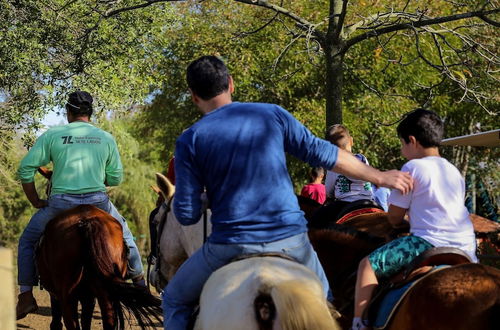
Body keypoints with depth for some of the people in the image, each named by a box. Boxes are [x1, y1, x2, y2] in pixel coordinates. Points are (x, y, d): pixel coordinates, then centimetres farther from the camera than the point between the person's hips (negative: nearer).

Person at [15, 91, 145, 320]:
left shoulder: (52, 135, 2)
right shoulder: (106, 138, 7)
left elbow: (25, 168, -1)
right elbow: (116, 178, 9)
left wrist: (36, 201, 9)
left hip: (60, 203, -2)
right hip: (98, 202, 2)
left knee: (27, 241, 20)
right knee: (124, 234, 30)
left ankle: (26, 296, 14)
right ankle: (139, 281, 36)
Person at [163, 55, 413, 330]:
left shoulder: (189, 141, -2)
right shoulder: (272, 114, 2)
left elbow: (187, 215, -4)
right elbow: (324, 154, 6)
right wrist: (380, 177, 17)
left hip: (230, 245, -2)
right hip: (291, 240, 2)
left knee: (175, 300, 21)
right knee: (322, 299, 29)